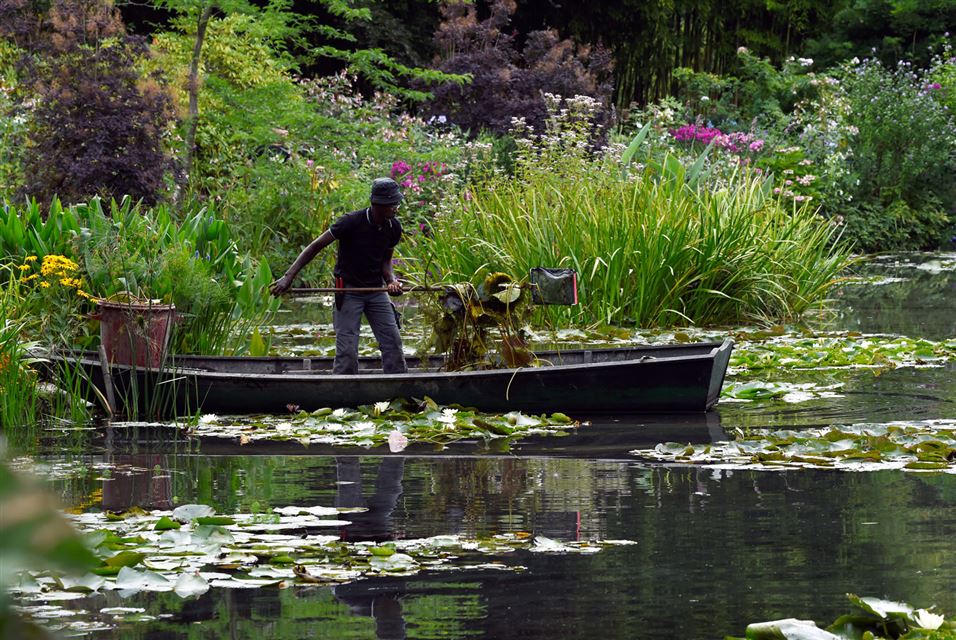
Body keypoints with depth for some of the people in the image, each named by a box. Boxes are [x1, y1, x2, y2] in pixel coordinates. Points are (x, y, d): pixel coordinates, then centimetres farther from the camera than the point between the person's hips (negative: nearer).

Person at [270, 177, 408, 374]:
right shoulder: (352, 222, -20)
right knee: (347, 350, -10)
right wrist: (289, 277, -21)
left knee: (393, 343, 1)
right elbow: (316, 246, -15)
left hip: (377, 290, 5)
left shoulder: (393, 227, -2)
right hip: (349, 290, -5)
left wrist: (391, 280, -11)